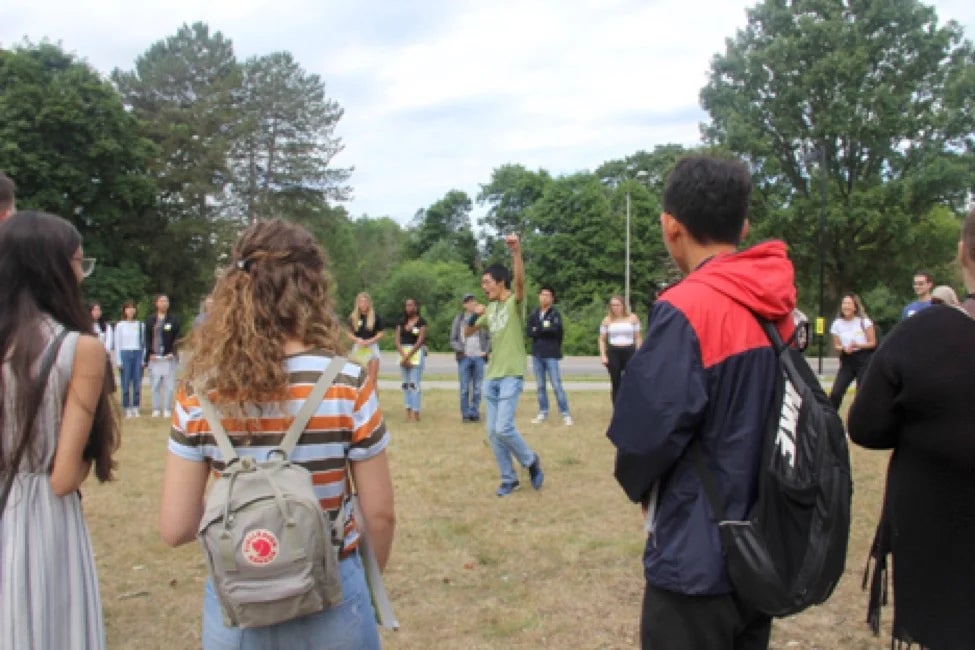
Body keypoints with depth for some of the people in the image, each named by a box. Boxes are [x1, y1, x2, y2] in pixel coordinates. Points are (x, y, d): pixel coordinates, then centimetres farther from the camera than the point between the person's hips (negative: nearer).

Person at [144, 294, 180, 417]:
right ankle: (156, 409, 12)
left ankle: (167, 409, 5)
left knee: (169, 384, -1)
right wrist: (150, 353, -5)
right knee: (155, 384, 4)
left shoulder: (173, 320, 4)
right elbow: (147, 338, 5)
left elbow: (177, 339, 2)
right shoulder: (150, 320, 8)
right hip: (154, 357, 1)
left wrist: (172, 353, -8)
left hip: (168, 357, -1)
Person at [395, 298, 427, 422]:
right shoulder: (401, 321, 12)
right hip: (403, 353, 5)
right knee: (405, 384, 5)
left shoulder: (421, 321, -3)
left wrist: (408, 356, -14)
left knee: (414, 384, -9)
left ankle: (415, 413, -8)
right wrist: (403, 356, -8)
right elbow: (397, 341, 5)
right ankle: (408, 411, 9)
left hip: (416, 353, -5)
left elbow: (420, 341, -10)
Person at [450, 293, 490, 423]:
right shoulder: (459, 319, 5)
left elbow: (489, 337, 11)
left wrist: (486, 351, -1)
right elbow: (453, 340, 6)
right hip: (465, 358, -1)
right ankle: (465, 414, 6)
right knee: (464, 388, -1)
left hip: (479, 357, 1)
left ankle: (475, 413, 12)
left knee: (477, 388, 3)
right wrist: (459, 350, -9)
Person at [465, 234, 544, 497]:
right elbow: (467, 332, 18)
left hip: (511, 375, -7)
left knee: (504, 428, -14)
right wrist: (473, 315, -4)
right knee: (493, 432, 6)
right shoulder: (490, 308, 14)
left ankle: (531, 461, 12)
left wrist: (517, 252, -45)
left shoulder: (515, 301, -7)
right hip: (491, 376, 7)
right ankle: (509, 479, 19)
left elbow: (520, 280, -28)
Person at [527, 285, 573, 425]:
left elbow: (557, 330, -16)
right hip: (537, 354, 4)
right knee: (540, 386, 10)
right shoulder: (533, 315, 9)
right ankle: (543, 413, 19)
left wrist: (538, 330, -9)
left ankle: (565, 414, 0)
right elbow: (530, 333, -3)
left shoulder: (555, 314, -1)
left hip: (551, 355, -4)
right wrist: (546, 329, -14)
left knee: (557, 386, -6)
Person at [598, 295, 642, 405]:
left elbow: (637, 338, 7)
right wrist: (603, 355, -2)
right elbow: (602, 340, 10)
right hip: (613, 352, 1)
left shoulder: (633, 318, 5)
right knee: (615, 383, 3)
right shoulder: (607, 320, 7)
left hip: (629, 351, -1)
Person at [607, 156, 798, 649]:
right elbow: (758, 412, 8)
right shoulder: (777, 307, 2)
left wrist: (638, 484, 0)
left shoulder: (686, 309, -21)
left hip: (700, 556, -7)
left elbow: (646, 432, -21)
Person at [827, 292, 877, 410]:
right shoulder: (837, 324, 1)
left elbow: (873, 343, -2)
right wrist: (844, 348, -17)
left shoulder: (864, 321, -5)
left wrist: (858, 345, -20)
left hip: (864, 360, -2)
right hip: (847, 361, 2)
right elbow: (836, 345, 6)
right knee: (835, 393, -7)